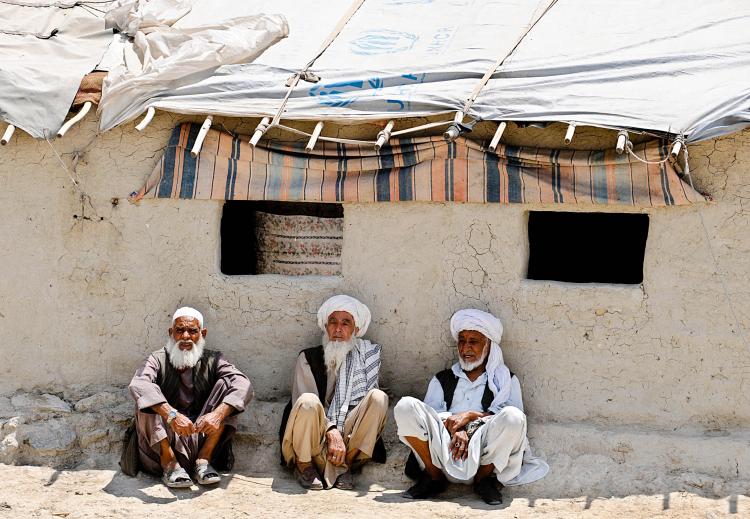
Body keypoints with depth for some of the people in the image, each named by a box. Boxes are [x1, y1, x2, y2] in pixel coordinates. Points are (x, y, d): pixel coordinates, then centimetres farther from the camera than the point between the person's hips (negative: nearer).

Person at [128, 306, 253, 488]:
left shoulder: (212, 360, 2)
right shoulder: (158, 360, -3)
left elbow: (244, 386, -15)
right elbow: (138, 385, -26)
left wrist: (218, 414, -35)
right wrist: (171, 415, -42)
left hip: (203, 437, 1)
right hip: (166, 441, -1)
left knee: (226, 384, -13)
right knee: (146, 401, -22)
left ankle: (203, 460, -14)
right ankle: (170, 463, -16)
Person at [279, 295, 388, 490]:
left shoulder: (367, 355, 9)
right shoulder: (308, 358, 5)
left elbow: (362, 403, 1)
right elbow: (304, 406, -6)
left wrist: (339, 434, -14)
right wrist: (331, 432, -19)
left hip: (348, 433, 1)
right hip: (316, 437, -1)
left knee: (378, 397, -21)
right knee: (308, 401, -33)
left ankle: (346, 462, -15)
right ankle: (304, 465, -9)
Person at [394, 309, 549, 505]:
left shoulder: (506, 380, 20)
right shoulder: (441, 380, 26)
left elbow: (513, 419, 2)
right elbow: (430, 414, 9)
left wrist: (471, 415, -8)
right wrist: (455, 428, -12)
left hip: (483, 456, -1)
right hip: (444, 453, 2)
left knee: (513, 416, -31)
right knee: (405, 407, -20)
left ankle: (484, 478, -7)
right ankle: (434, 477, -6)